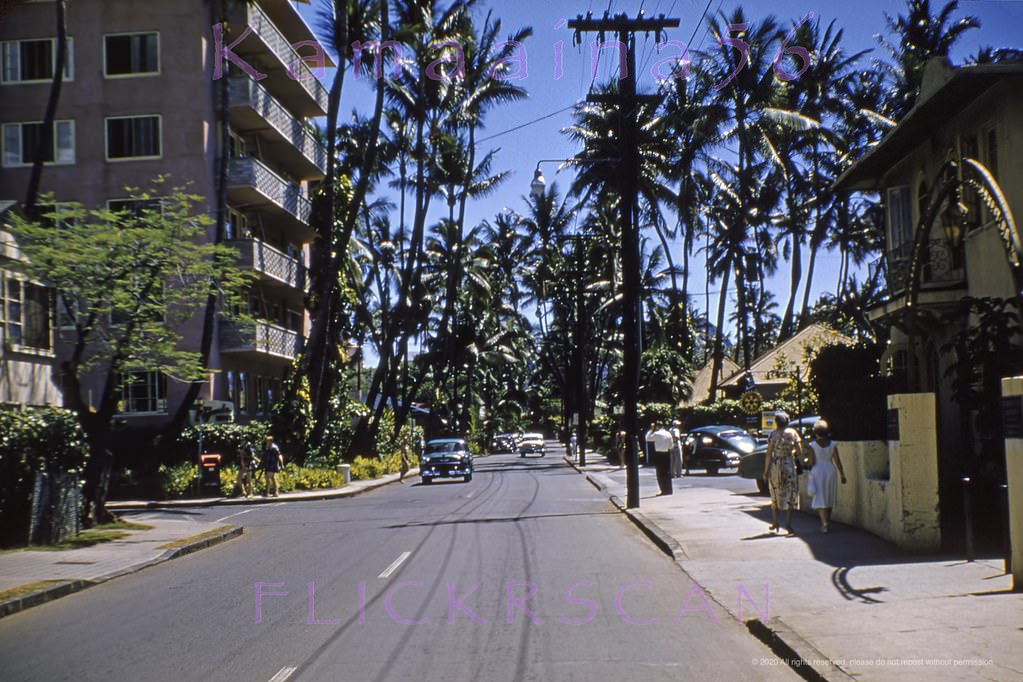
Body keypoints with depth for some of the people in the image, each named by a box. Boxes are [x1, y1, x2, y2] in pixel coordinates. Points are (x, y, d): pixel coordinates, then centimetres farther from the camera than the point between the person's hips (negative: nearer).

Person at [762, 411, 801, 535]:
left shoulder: (773, 434, -3)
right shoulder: (793, 433, 1)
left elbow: (769, 454, -6)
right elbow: (799, 450, 3)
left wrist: (765, 471, -1)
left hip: (775, 466, 0)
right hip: (789, 466, 0)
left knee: (775, 495, 17)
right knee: (789, 496, 4)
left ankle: (774, 522, 22)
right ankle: (788, 526, -3)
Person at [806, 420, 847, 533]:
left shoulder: (812, 445, -9)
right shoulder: (832, 444, -1)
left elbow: (811, 462, -10)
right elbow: (837, 461, -1)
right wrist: (842, 475, 5)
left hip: (817, 472, -3)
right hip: (830, 470, 3)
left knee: (819, 499, -2)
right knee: (829, 497, 17)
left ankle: (824, 523, -16)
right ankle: (827, 521, 27)